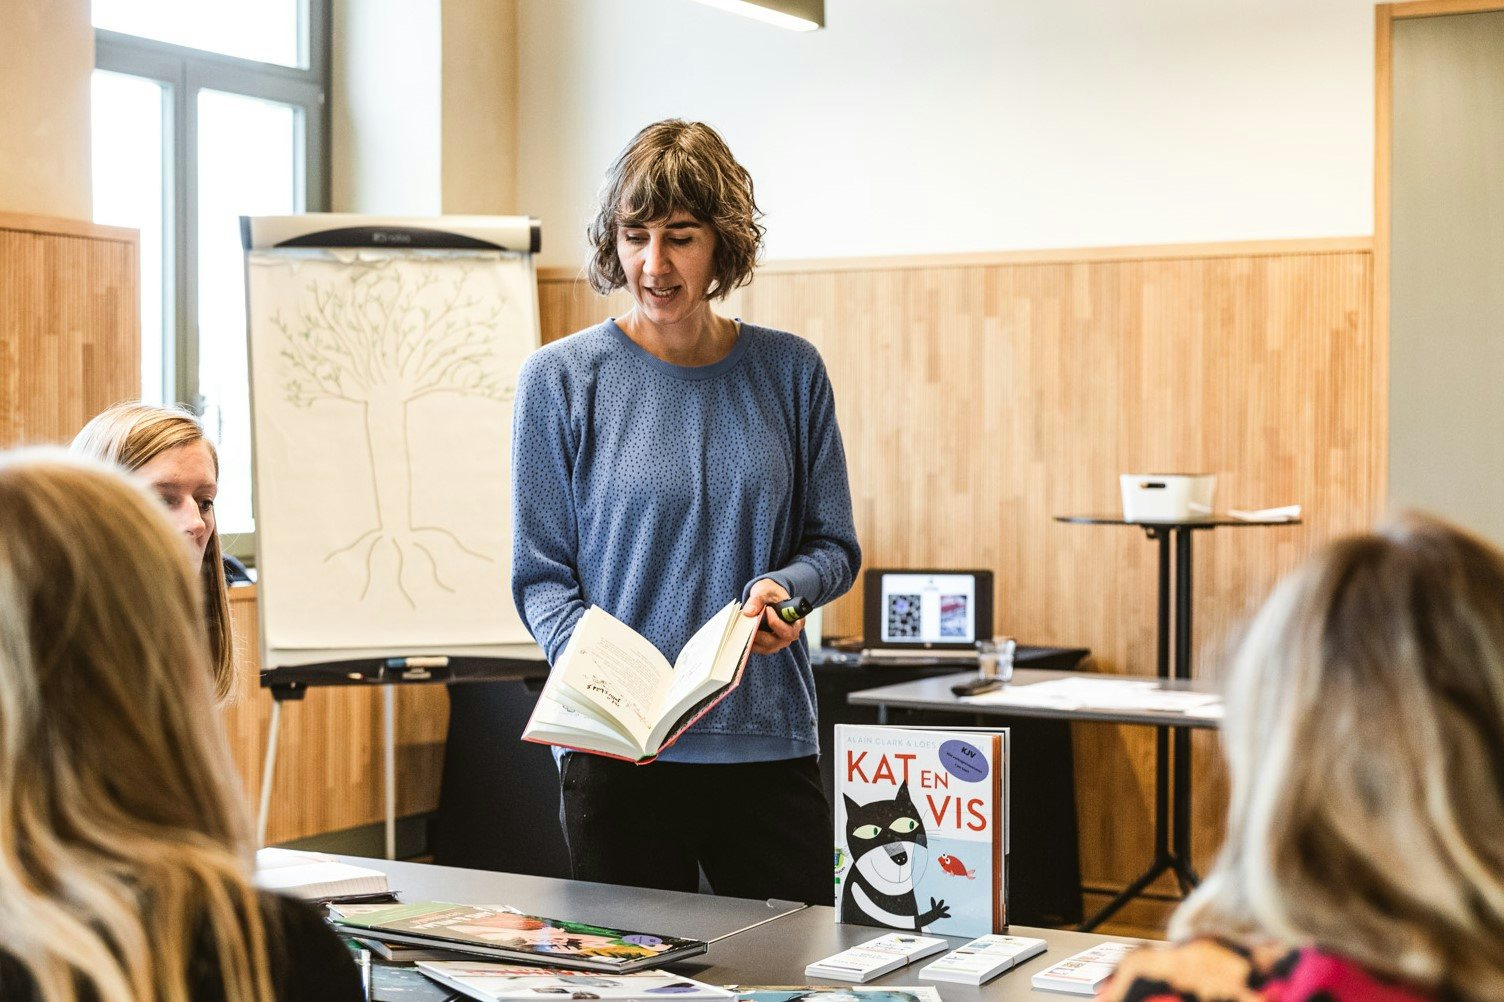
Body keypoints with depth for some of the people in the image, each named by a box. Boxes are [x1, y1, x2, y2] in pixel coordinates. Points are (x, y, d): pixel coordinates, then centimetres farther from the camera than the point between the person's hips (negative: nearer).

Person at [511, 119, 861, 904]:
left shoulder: (790, 371, 5)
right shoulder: (562, 378, -1)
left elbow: (833, 545, 10)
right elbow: (542, 575, 0)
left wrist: (784, 587, -12)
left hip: (770, 742, 2)